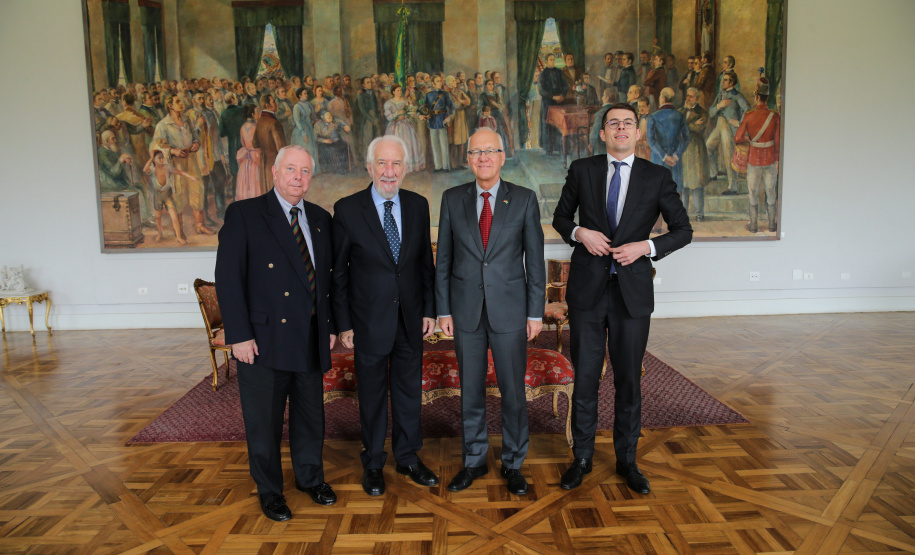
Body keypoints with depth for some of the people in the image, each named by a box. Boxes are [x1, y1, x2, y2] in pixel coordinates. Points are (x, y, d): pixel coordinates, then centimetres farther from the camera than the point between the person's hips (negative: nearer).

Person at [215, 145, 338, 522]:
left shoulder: (320, 219, 9)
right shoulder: (244, 214, -6)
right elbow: (228, 278, -11)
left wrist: (330, 325, 9)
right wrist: (239, 335, -15)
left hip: (312, 339, 5)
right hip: (264, 339, -4)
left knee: (311, 415, 17)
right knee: (264, 421, 10)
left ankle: (310, 477, 39)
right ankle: (269, 490, 31)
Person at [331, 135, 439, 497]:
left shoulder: (418, 205, 1)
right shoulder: (347, 209, -8)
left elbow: (426, 262, 7)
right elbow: (338, 272, -5)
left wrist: (429, 310, 3)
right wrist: (344, 324, -6)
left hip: (410, 318, 3)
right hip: (370, 321, -3)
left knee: (409, 389, 15)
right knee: (372, 394, 11)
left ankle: (408, 457, 34)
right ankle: (373, 464, 30)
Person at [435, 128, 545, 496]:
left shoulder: (524, 199, 0)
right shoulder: (452, 199, 4)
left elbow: (535, 259, 0)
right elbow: (443, 259, 5)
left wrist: (535, 313, -3)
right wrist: (443, 310, 1)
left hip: (510, 312, -1)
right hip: (466, 312, 1)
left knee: (513, 391, 7)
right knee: (471, 390, 11)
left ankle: (513, 464, 27)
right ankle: (474, 461, 30)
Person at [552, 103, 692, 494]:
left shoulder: (657, 177, 3)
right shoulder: (582, 170, 5)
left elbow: (683, 230, 7)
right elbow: (560, 217, 13)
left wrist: (647, 246, -11)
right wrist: (580, 233, -8)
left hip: (633, 291, 0)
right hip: (587, 289, 0)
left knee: (629, 379, 9)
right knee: (585, 377, 6)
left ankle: (626, 459, 27)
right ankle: (582, 458, 24)